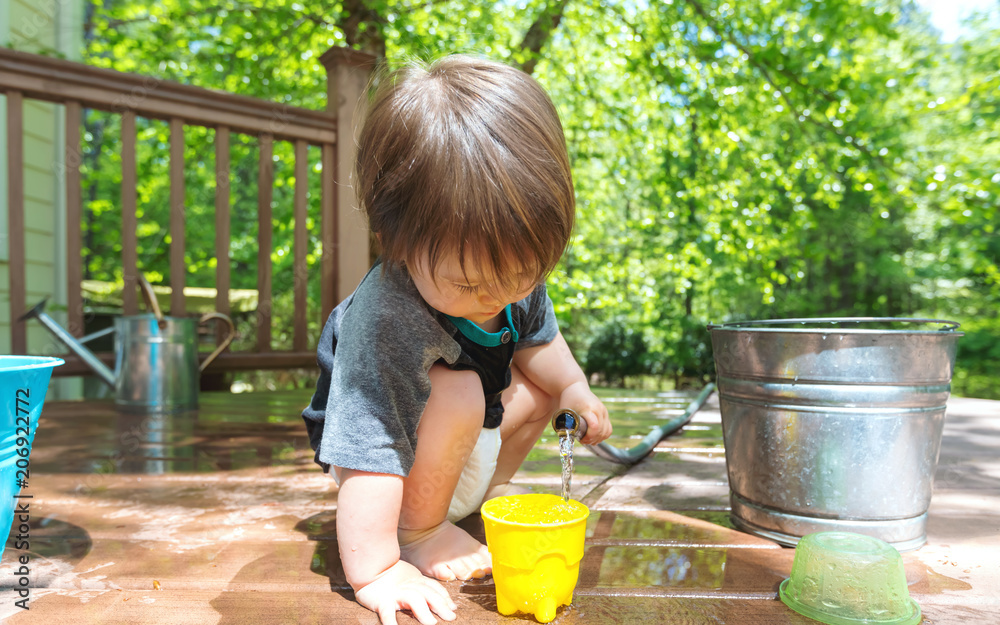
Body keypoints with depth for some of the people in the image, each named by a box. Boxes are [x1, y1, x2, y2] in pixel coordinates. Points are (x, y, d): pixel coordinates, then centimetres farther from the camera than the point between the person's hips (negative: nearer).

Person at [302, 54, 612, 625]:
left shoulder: (515, 269, -17)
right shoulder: (385, 321, -42)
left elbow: (538, 337, 5)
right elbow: (370, 454, -41)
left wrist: (575, 390, 9)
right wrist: (376, 572, -39)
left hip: (463, 442, 8)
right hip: (401, 458, -7)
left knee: (544, 379, 2)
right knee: (458, 392, -33)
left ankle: (489, 489, 17)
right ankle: (419, 528, -11)